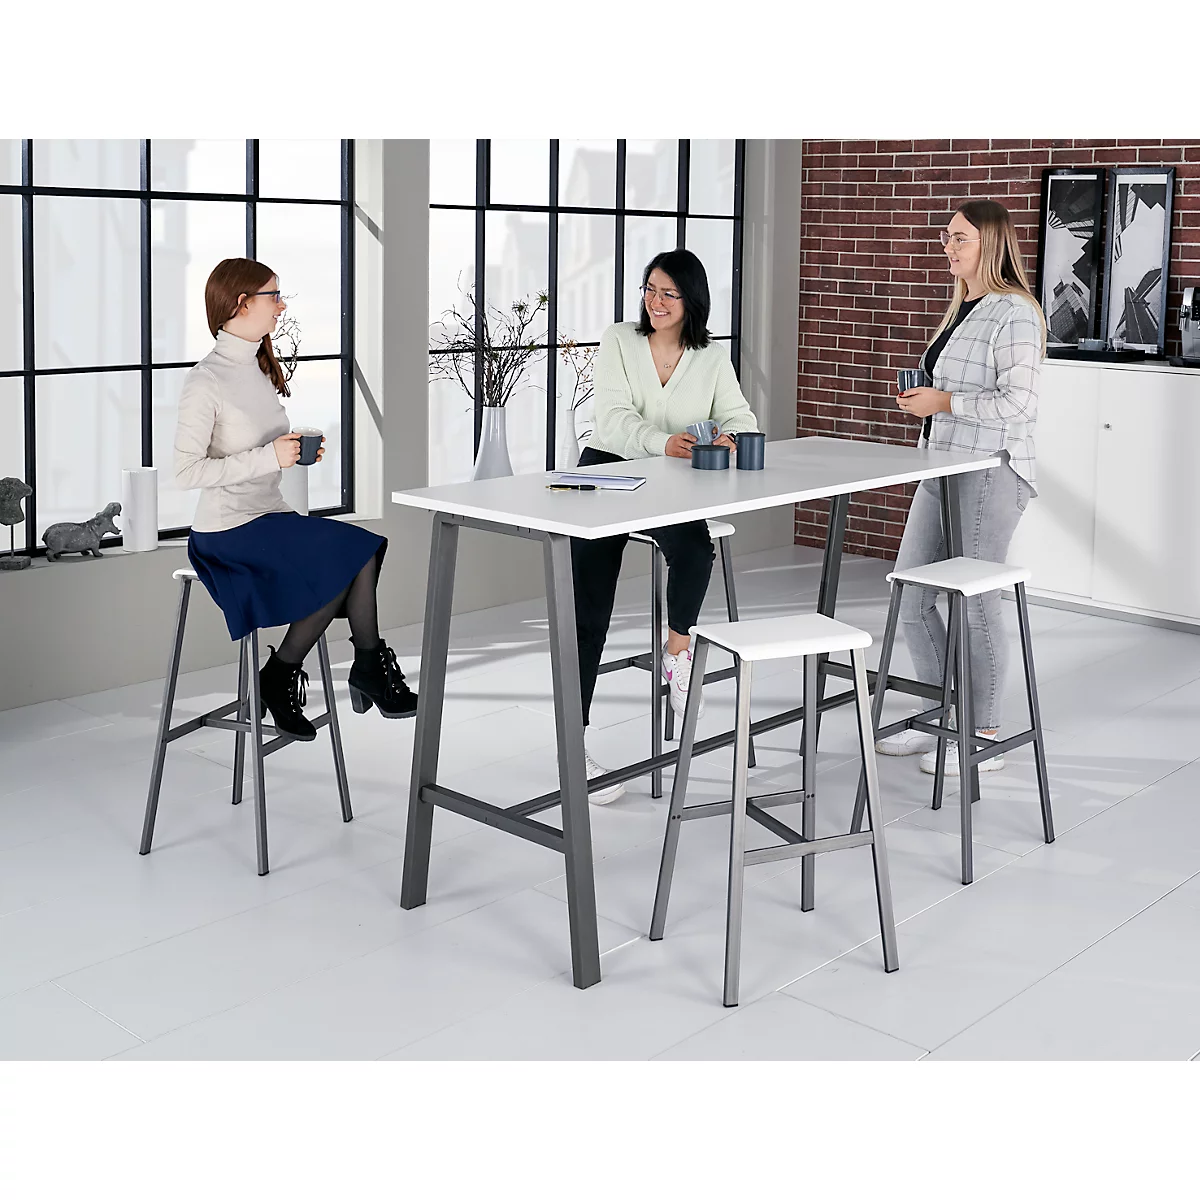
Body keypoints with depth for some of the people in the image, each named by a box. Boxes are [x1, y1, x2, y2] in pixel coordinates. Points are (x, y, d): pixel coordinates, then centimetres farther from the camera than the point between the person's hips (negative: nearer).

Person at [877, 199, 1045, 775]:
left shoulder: (1014, 313, -13)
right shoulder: (962, 308, 16)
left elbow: (1018, 403, -21)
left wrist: (943, 402, -17)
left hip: (989, 474, -10)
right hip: (943, 469, 10)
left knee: (975, 602, -2)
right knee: (911, 595, 10)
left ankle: (984, 738, 11)